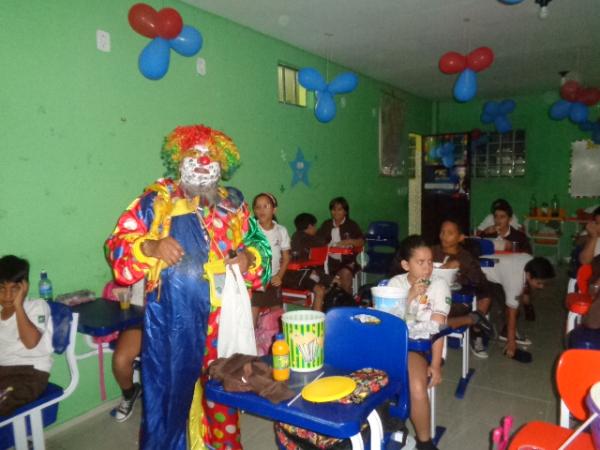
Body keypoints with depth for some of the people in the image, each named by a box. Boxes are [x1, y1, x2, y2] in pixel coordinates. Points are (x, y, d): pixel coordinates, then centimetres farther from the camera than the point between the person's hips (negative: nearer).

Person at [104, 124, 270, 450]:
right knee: (171, 387, 6)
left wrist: (249, 257, -6)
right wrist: (151, 246, -22)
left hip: (222, 316, 3)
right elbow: (117, 245, -3)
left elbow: (257, 245, 16)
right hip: (172, 316, -2)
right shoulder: (156, 199, 0)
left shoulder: (233, 204, 10)